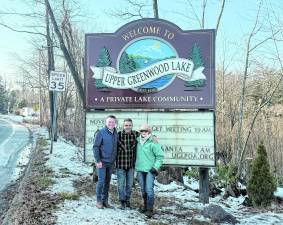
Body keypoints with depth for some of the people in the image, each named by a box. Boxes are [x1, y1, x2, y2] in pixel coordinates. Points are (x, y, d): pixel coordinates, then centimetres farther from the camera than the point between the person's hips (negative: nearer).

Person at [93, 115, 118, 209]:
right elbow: (95, 147, -12)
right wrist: (98, 161, -16)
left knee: (107, 181, 12)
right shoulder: (101, 132, -10)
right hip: (102, 162, -5)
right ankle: (99, 201, 10)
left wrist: (115, 160, 11)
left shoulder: (116, 133, 7)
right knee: (101, 181, -4)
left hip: (111, 162, 6)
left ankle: (105, 200, 22)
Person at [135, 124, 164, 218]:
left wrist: (155, 167, -12)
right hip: (140, 169, 6)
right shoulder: (138, 142, 6)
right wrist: (136, 165, 16)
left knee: (149, 190, -10)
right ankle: (145, 205, 30)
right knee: (143, 189, 15)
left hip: (150, 170, -6)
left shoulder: (153, 143, -11)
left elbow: (160, 156, -8)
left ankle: (150, 209, -2)